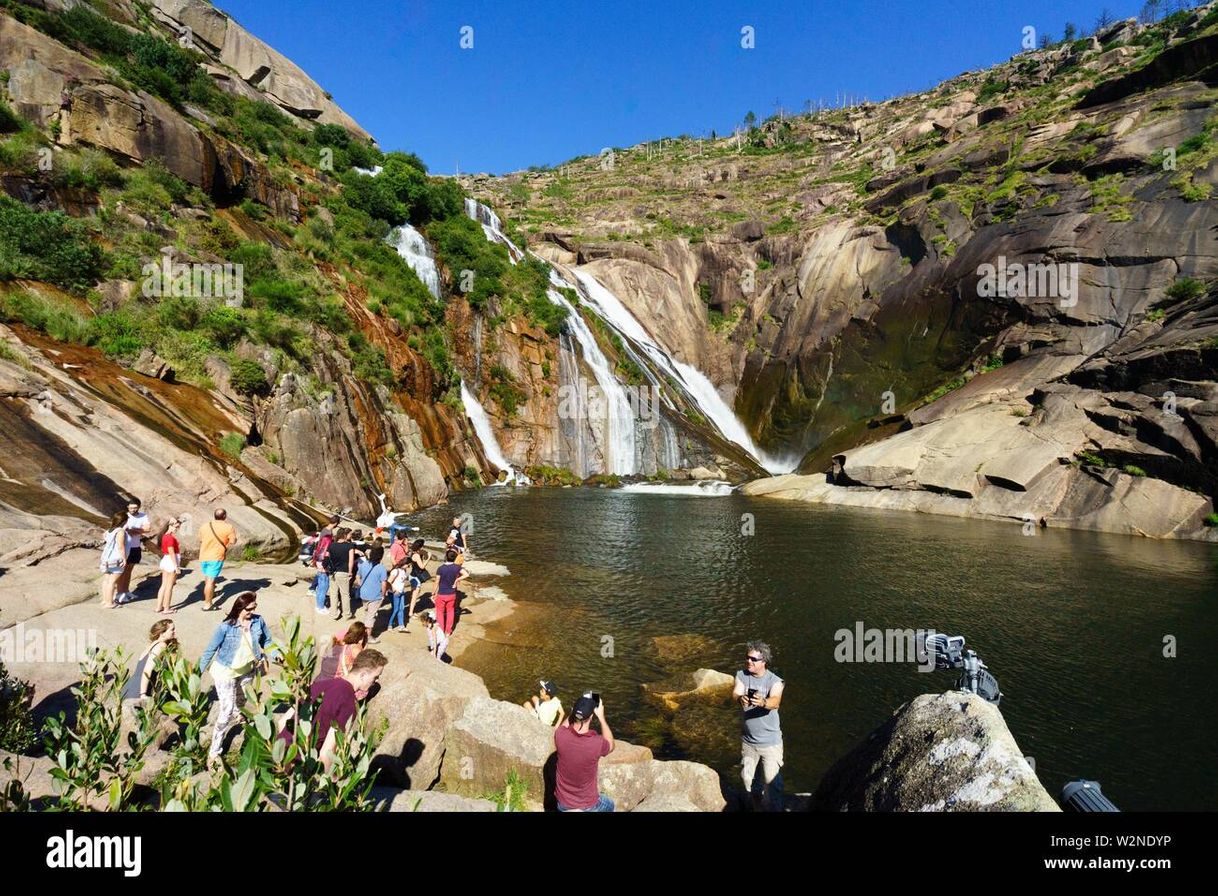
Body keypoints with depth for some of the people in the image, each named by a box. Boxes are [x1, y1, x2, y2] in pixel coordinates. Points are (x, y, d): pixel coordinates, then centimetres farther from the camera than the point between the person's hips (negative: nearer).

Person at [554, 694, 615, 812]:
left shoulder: (560, 735, -23)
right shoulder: (597, 743, -31)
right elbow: (611, 745, -4)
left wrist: (577, 710, 1)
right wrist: (601, 717, -4)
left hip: (562, 804, 3)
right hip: (587, 806, -2)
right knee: (609, 805, 31)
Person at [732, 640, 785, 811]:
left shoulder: (775, 681, -19)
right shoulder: (741, 676, -8)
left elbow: (775, 702, -38)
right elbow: (736, 693, -26)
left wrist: (763, 702, -61)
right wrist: (741, 698, -50)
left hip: (770, 742, -4)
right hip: (748, 741, 4)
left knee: (771, 782, 3)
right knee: (746, 778, 19)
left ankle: (771, 807, 28)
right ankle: (753, 805, 44)